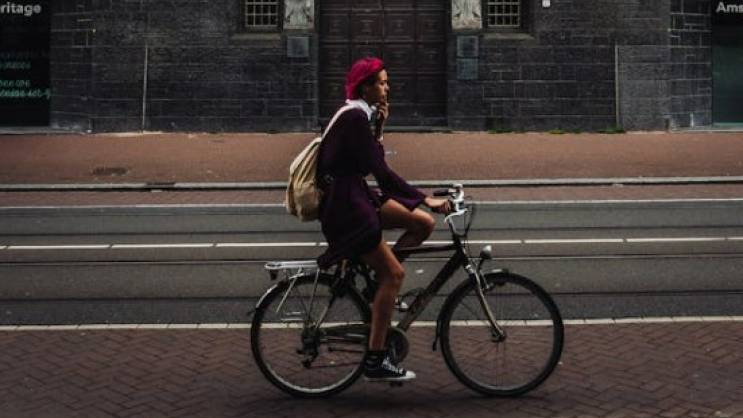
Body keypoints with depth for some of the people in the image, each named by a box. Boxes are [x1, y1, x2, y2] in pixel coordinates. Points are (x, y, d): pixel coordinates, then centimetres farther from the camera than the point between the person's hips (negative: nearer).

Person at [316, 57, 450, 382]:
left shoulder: (361, 115, 12)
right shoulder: (354, 118, -18)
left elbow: (373, 161, 13)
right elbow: (380, 171, -23)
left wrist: (379, 126, 3)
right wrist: (424, 199, -23)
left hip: (357, 196, 9)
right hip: (343, 204, -9)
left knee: (423, 223, 2)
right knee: (394, 273, -8)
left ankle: (377, 276, 12)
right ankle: (375, 362, -3)